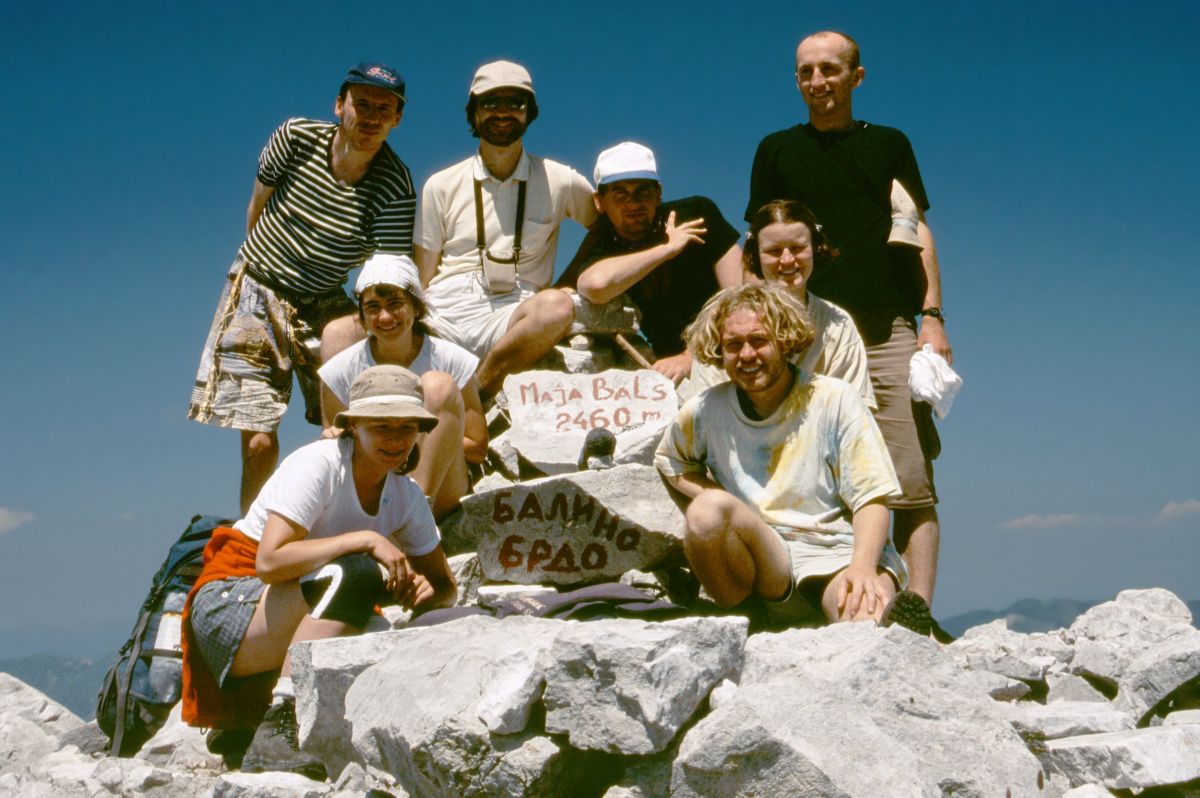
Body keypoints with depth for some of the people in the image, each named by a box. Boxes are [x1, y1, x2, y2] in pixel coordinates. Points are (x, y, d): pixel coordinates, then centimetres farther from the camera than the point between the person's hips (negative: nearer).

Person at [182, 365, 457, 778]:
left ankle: (250, 717, 2)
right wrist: (365, 539, -29)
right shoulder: (318, 465, -17)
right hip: (230, 607, -7)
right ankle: (279, 729, -37)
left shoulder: (406, 497, 4)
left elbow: (446, 586, 9)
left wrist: (424, 590, -15)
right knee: (353, 573, -31)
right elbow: (269, 562, -28)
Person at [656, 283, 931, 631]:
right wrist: (717, 508, 4)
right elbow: (668, 462, 26)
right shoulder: (707, 410, 6)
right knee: (708, 510, -29)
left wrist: (862, 567, -26)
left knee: (862, 619, -39)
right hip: (768, 570, 4)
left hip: (839, 557, -3)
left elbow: (872, 499, -5)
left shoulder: (834, 400, -1)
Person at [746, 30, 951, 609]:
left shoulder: (889, 144, 18)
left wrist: (932, 315, 3)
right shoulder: (777, 150, 18)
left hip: (888, 331, 0)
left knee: (911, 483, -9)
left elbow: (918, 231, 15)